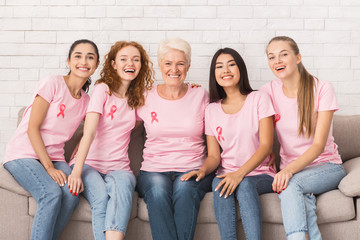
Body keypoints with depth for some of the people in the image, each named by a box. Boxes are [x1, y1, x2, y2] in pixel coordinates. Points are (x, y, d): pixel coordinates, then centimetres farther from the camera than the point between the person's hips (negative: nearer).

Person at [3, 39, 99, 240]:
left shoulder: (86, 101, 11)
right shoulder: (53, 84, -6)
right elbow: (32, 128, -10)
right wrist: (49, 167, -16)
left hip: (55, 158, 5)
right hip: (23, 154, -5)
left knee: (72, 194, -26)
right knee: (52, 193, -31)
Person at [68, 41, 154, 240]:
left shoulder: (138, 98, 15)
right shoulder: (103, 89, -1)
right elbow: (89, 132, -12)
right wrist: (76, 172, -25)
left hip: (119, 167, 3)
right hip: (89, 163, -3)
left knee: (123, 184, -35)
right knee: (101, 196, -36)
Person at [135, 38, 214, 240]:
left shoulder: (200, 96, 9)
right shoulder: (146, 99, 9)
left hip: (194, 170, 0)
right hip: (154, 170, 0)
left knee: (184, 188, -35)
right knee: (158, 190, -34)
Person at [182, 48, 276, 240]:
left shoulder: (259, 99, 2)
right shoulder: (212, 110, 11)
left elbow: (266, 145, -8)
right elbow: (213, 156, 8)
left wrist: (240, 173, -23)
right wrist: (203, 170, -17)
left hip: (260, 175, -2)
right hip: (228, 174, 2)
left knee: (245, 185, -35)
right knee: (218, 183, -32)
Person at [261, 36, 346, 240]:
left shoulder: (322, 89, -9)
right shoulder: (269, 91, 1)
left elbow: (319, 145, -16)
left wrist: (290, 170, -31)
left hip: (326, 165, -2)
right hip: (290, 168, 2)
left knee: (292, 184, -34)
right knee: (303, 199, -34)